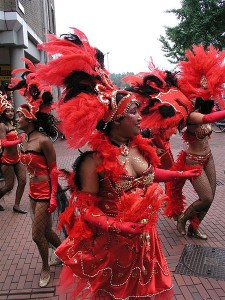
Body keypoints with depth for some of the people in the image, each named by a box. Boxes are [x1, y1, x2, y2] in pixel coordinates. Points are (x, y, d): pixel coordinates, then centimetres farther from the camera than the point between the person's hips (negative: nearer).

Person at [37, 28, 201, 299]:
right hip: (114, 244, -6)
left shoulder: (139, 147, -6)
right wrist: (115, 225, -33)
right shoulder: (95, 160, -25)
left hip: (145, 239, 6)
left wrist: (181, 174, 20)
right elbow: (86, 206, -21)